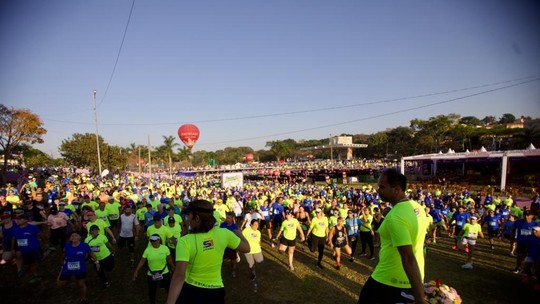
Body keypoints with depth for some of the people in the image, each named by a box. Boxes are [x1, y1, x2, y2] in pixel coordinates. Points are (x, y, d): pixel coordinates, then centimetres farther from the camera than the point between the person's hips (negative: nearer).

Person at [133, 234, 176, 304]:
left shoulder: (165, 248, -11)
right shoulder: (148, 249, -9)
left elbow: (169, 261, -2)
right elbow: (142, 261, -4)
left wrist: (173, 270, 5)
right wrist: (136, 271, -7)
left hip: (164, 273, -1)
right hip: (151, 275, 1)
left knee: (169, 289, 9)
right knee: (152, 291, 16)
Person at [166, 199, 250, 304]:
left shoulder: (185, 241, -21)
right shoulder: (223, 233, -12)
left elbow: (179, 276, -29)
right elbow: (246, 248, 1)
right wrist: (238, 233, 19)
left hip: (190, 292, -2)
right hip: (216, 292, 2)